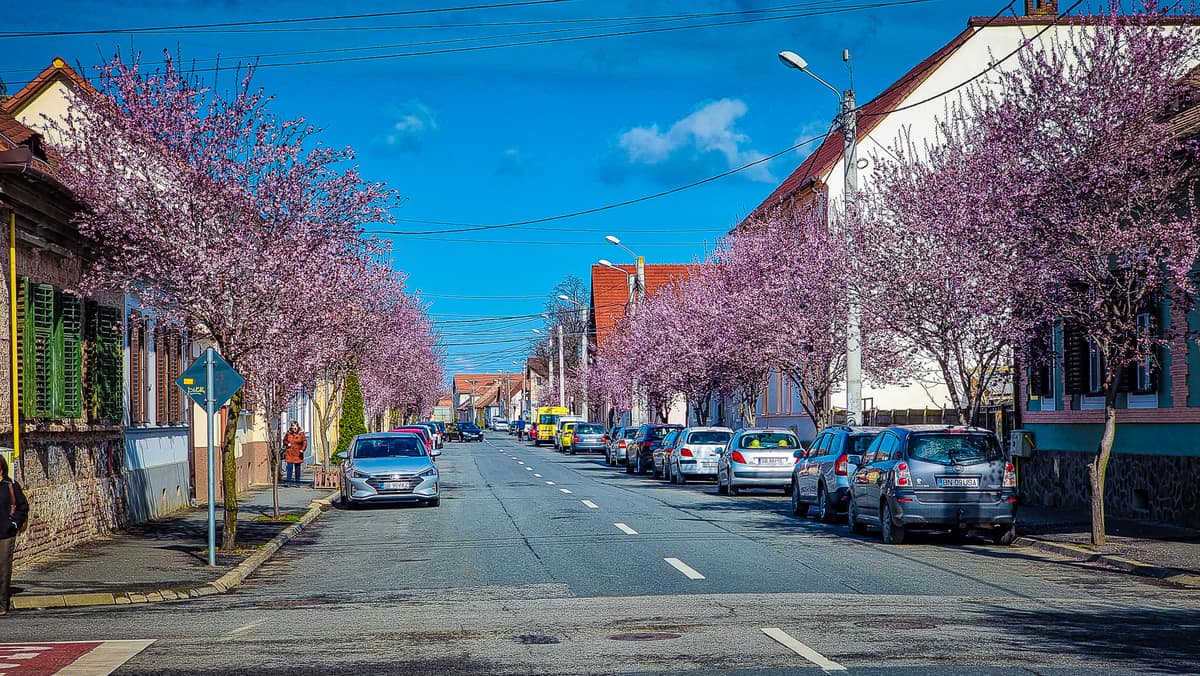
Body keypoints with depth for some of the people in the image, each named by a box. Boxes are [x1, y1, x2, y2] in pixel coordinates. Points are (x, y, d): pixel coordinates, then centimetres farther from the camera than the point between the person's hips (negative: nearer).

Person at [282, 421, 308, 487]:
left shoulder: (301, 433, -3)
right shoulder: (289, 433, 2)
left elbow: (305, 442, -4)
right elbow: (284, 440, 14)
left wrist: (302, 449, -18)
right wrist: (287, 444, -7)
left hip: (298, 454, 0)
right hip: (289, 453, 0)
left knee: (297, 468, 4)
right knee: (289, 467, -7)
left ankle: (297, 482, 11)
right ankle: (289, 482, -1)